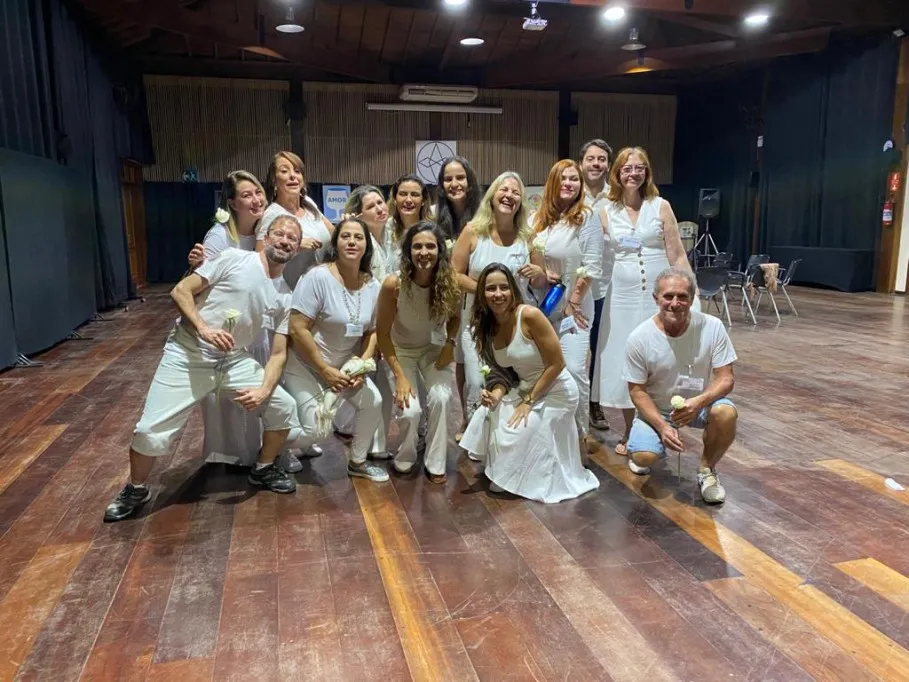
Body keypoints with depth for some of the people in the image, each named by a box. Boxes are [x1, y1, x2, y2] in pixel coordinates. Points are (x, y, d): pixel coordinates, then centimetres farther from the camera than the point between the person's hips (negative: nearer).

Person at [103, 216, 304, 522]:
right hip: (188, 355, -4)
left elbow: (279, 353, 3)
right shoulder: (234, 258, -8)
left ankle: (263, 470, 21)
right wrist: (203, 328, -25)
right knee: (150, 432, -11)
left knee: (284, 408, -5)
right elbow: (180, 291, -9)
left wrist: (264, 390, -14)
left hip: (235, 361, 5)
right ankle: (135, 490, 20)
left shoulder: (285, 297, 5)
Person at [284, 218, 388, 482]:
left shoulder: (372, 285, -4)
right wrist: (326, 371, -21)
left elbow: (371, 332, 4)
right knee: (316, 430, -12)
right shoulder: (318, 276, -22)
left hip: (346, 365, 5)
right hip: (305, 365, -5)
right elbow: (298, 330, -23)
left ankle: (356, 461, 15)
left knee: (373, 402, -11)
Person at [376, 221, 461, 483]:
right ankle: (404, 458, 13)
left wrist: (450, 344, -14)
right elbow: (383, 333, -15)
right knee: (410, 409, -19)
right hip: (401, 350, -2)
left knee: (441, 398, -23)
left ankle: (435, 464, 0)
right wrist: (400, 377, -17)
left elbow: (455, 318, 4)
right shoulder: (393, 284, -26)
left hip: (434, 349, 2)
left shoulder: (450, 283, -19)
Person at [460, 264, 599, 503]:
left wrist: (529, 401, -18)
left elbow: (556, 364, -22)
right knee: (486, 419, -8)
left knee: (513, 436, -13)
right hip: (524, 388, 7)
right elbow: (505, 371, 5)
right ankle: (502, 474, 17)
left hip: (556, 392, -6)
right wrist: (498, 392, -17)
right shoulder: (486, 327, -4)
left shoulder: (530, 315, -25)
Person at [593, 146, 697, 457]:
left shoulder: (660, 206, 0)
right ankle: (629, 433, 22)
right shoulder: (606, 213, 4)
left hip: (658, 294, -1)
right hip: (622, 296, 2)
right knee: (622, 364, 6)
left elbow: (677, 256, -1)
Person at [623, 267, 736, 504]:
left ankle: (706, 470, -3)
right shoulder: (639, 338, -19)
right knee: (643, 456, -25)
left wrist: (698, 402, -34)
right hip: (656, 408, -1)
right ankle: (642, 447, 16)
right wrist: (662, 426, -24)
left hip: (701, 403, 1)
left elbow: (726, 379, -14)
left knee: (726, 413, -31)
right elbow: (637, 390, -11)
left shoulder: (712, 327, -17)